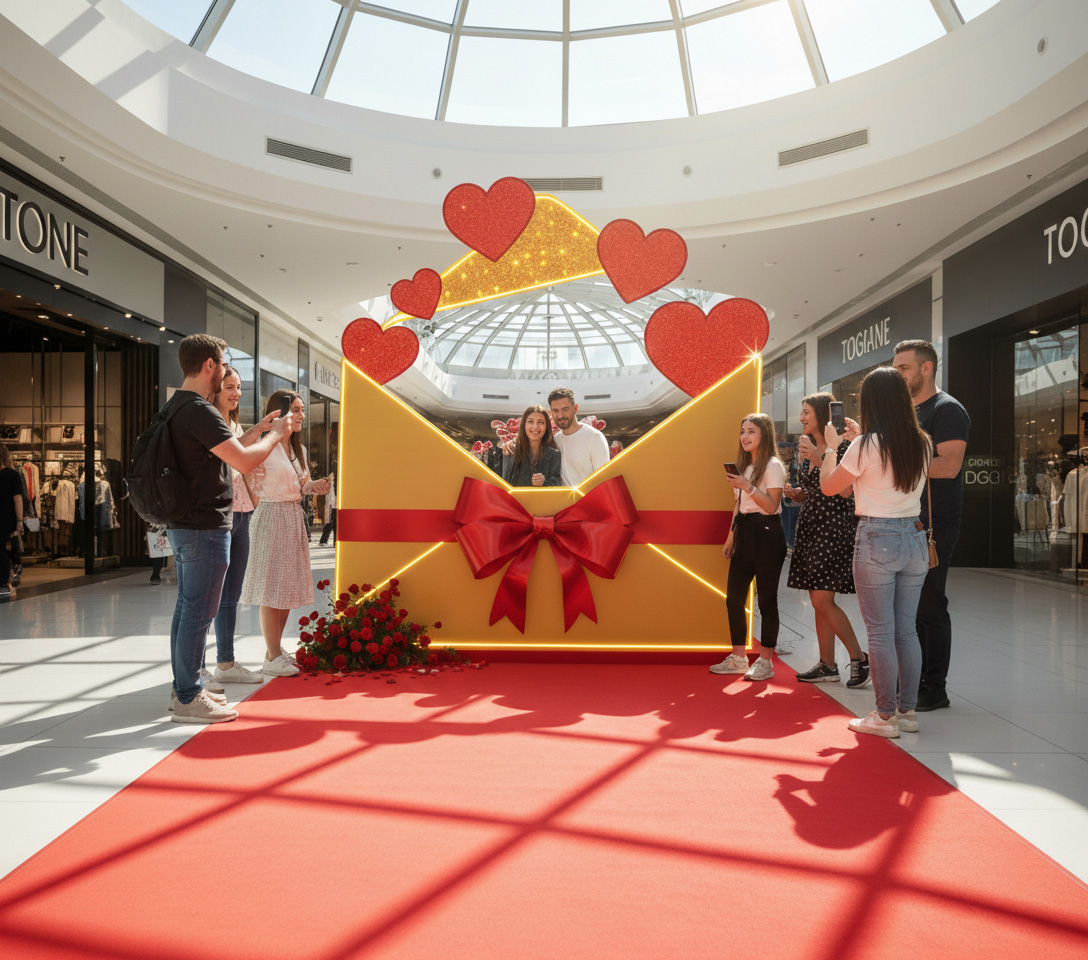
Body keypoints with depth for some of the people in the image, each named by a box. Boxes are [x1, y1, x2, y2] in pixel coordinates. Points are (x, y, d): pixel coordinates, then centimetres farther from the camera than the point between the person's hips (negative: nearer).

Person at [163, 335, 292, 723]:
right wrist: (276, 433, -9)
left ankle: (185, 687, 27)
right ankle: (188, 699, 6)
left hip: (183, 526, 11)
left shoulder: (177, 406, 14)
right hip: (205, 528, -11)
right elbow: (245, 462, -25)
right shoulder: (199, 410, -19)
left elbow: (225, 451, 23)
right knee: (199, 613, -3)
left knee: (187, 608, 17)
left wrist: (258, 429, 21)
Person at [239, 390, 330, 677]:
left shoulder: (298, 449, 14)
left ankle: (274, 651, 21)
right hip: (272, 516, -8)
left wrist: (313, 486, 3)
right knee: (272, 590, -4)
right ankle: (273, 658, 3)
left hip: (294, 518, 8)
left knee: (287, 589, 11)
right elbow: (252, 484, -14)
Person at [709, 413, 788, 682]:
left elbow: (771, 506, -15)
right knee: (733, 597, 7)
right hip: (745, 534, 8)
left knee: (766, 599, -1)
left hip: (766, 534, -8)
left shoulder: (772, 466, -8)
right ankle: (737, 658, 18)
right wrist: (731, 536, 17)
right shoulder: (744, 466, 17)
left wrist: (747, 487, -24)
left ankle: (765, 662, 8)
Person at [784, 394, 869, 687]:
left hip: (834, 527, -8)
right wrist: (795, 493, 2)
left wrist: (819, 459, -22)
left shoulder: (841, 446, -9)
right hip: (810, 526, 8)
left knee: (823, 599, -12)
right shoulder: (808, 449, 15)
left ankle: (859, 658, 3)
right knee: (818, 601, 9)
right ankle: (828, 666, 16)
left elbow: (845, 491, -19)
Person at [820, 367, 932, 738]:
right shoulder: (922, 443, 4)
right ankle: (907, 710, 21)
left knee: (880, 632, 2)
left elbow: (829, 487, -2)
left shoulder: (867, 445, -13)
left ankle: (886, 716, 8)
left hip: (877, 540, -6)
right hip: (914, 537, 6)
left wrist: (832, 447, 11)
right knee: (907, 630, 13)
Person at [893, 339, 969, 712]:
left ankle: (935, 688, 5)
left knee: (930, 604, -4)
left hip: (934, 525, -9)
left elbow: (948, 466, -21)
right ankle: (914, 680, 22)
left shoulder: (947, 409, -9)